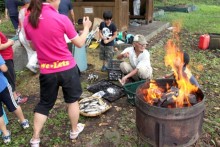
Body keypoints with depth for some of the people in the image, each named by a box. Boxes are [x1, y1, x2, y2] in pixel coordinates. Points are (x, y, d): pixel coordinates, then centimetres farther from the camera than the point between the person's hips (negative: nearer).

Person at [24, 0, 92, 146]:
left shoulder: (28, 20, -2)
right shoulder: (61, 19, -15)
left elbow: (33, 46, 11)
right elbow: (80, 43, -5)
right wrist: (86, 27, 10)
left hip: (46, 70, 3)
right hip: (67, 68, -3)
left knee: (44, 103, 19)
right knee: (72, 100, 19)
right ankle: (74, 130, 37)